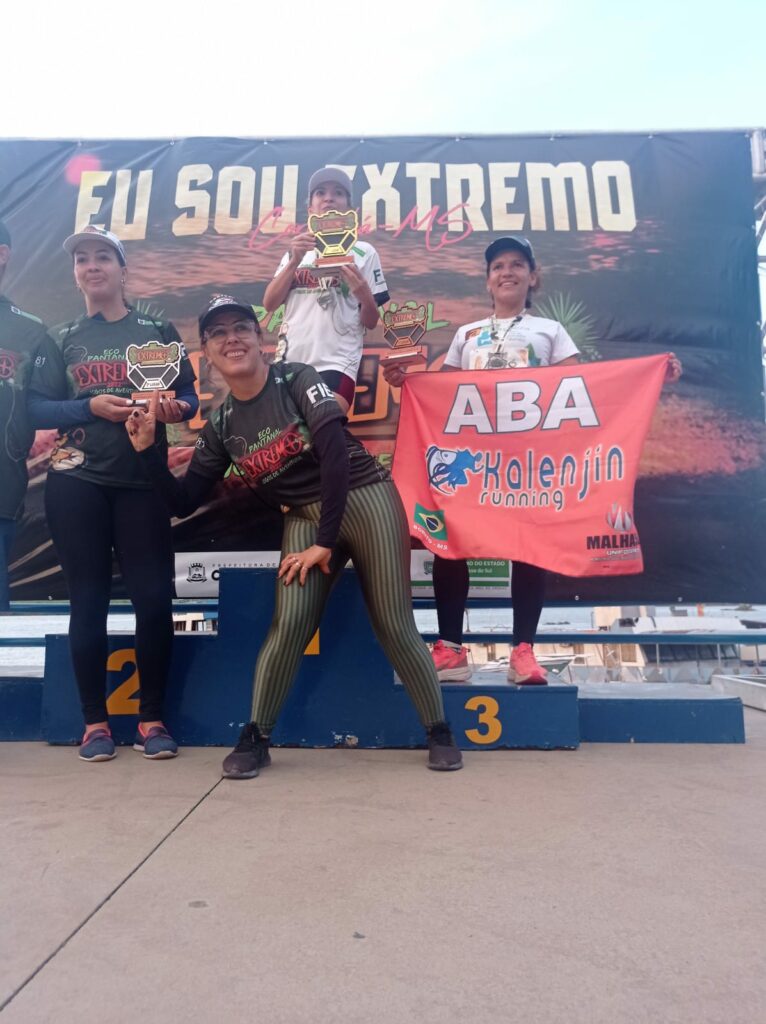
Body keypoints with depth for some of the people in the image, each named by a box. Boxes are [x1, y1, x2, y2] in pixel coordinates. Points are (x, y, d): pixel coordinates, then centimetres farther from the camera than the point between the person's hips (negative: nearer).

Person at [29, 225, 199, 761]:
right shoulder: (60, 340, 12)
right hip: (76, 482, 1)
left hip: (142, 481, -1)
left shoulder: (158, 330, 9)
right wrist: (90, 407, -14)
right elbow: (37, 408, 3)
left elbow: (189, 394, 5)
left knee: (154, 596, -5)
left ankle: (152, 718, 10)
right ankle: (95, 721, 16)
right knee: (89, 599, 3)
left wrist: (176, 409, -18)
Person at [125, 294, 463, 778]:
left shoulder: (297, 379, -8)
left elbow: (335, 454, -18)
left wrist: (327, 541, -18)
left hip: (367, 499, -3)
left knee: (394, 625, -3)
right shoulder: (221, 426, 5)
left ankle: (440, 731, 15)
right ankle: (255, 737, 6)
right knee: (290, 621, -14)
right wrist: (147, 448, -6)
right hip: (305, 518, 3)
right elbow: (184, 502, 6)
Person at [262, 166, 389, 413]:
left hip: (337, 362, -3)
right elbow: (269, 304, 5)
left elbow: (371, 322, 5)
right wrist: (294, 261, -7)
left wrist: (364, 294, -16)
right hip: (290, 361, 4)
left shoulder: (363, 252, 7)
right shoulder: (297, 250, 17)